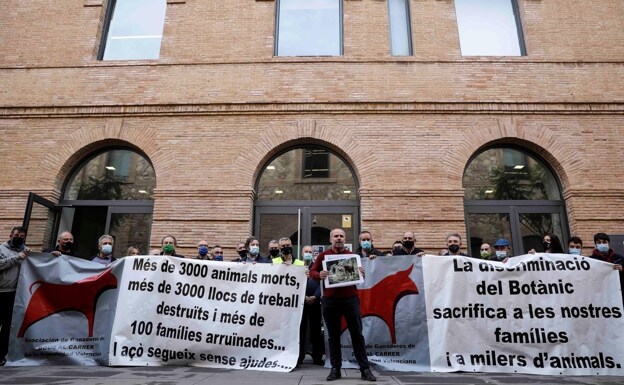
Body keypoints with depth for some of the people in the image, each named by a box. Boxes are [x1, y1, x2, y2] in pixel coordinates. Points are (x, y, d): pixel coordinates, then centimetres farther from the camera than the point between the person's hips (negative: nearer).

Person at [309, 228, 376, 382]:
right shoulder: (323, 255, 5)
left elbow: (359, 274, 11)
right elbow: (312, 272, 4)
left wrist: (361, 274, -13)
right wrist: (319, 274, -18)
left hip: (350, 299, 0)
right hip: (330, 300, 0)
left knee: (357, 334, 4)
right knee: (333, 336, 8)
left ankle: (365, 368, 12)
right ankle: (335, 368, 18)